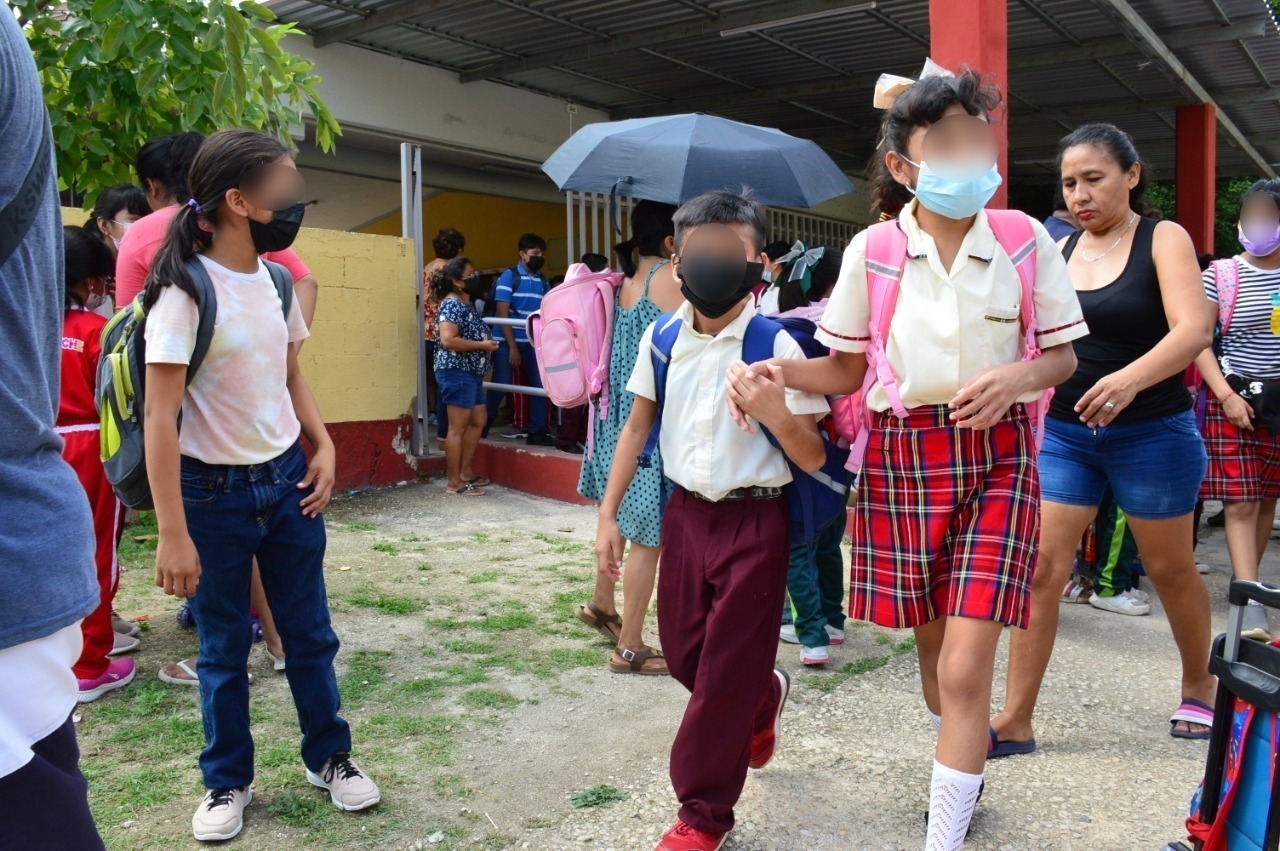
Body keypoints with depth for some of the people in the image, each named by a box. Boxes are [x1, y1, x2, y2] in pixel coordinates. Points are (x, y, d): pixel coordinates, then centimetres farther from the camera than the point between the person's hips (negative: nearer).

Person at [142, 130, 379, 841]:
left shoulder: (277, 282, 3)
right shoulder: (185, 292, -17)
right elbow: (160, 418, -19)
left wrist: (323, 447, 0)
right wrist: (172, 534, -21)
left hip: (286, 479, 5)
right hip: (214, 492, -5)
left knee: (310, 633, 12)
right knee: (223, 648, 10)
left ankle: (329, 757, 31)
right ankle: (227, 782, 29)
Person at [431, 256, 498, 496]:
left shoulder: (465, 304, 16)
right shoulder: (452, 304, -15)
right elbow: (448, 340, -26)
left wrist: (488, 343, 11)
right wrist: (482, 345, -19)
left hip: (471, 372, 11)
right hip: (456, 372, -11)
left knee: (477, 421, 16)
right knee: (458, 428, -5)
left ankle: (465, 472, 26)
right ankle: (454, 483, 1)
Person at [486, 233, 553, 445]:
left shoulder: (543, 281, 7)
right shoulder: (509, 276, -6)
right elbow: (502, 314, -10)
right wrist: (512, 346, -15)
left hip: (533, 343, 5)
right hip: (508, 341, -5)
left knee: (540, 385, 2)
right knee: (500, 386, -2)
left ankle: (537, 432, 12)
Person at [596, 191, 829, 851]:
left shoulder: (774, 346, -14)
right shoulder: (662, 338, -1)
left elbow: (813, 459, -12)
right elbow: (637, 426, 9)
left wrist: (777, 415, -32)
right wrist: (608, 514, 7)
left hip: (753, 521, -5)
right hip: (685, 512, 5)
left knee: (726, 672, 3)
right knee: (683, 651, 15)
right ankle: (763, 699, 48)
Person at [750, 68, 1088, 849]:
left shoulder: (1026, 241, -3)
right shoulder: (871, 251, -3)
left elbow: (1064, 354, 5)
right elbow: (847, 371, 3)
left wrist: (1017, 376, -17)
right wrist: (772, 371, -15)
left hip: (996, 459, -1)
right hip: (901, 458, 2)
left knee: (966, 665, -10)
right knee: (932, 640, 17)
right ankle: (966, 765, 47)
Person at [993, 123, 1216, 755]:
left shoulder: (1163, 239, -6)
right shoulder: (1060, 252, 6)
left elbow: (1194, 328, -21)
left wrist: (1129, 378, -39)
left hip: (1152, 434, -3)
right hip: (1065, 430, 3)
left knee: (1171, 569, 13)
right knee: (1040, 568, -5)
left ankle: (1199, 687, 40)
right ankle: (1015, 720, 2)